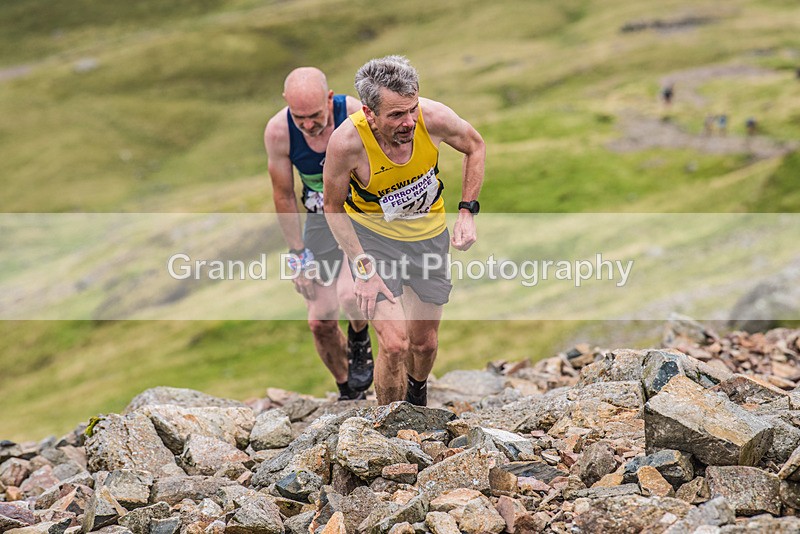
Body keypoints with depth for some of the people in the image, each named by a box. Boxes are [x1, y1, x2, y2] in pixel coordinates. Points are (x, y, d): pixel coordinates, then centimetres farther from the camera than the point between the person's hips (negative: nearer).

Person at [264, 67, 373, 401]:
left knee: (349, 294, -28)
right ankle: (349, 393, 26)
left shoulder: (357, 115, -28)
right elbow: (284, 195, -5)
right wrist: (298, 253, -3)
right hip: (322, 216, 3)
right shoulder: (278, 132, -21)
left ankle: (360, 342, 8)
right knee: (320, 321, 1)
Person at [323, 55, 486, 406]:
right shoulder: (347, 141, -32)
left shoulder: (433, 117, -27)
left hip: (429, 233, 3)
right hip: (373, 235, -3)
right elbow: (334, 208, -14)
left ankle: (417, 391, 49)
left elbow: (475, 146, -3)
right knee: (394, 343, -16)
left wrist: (467, 212, -9)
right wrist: (365, 269, -18)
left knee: (425, 342, 13)